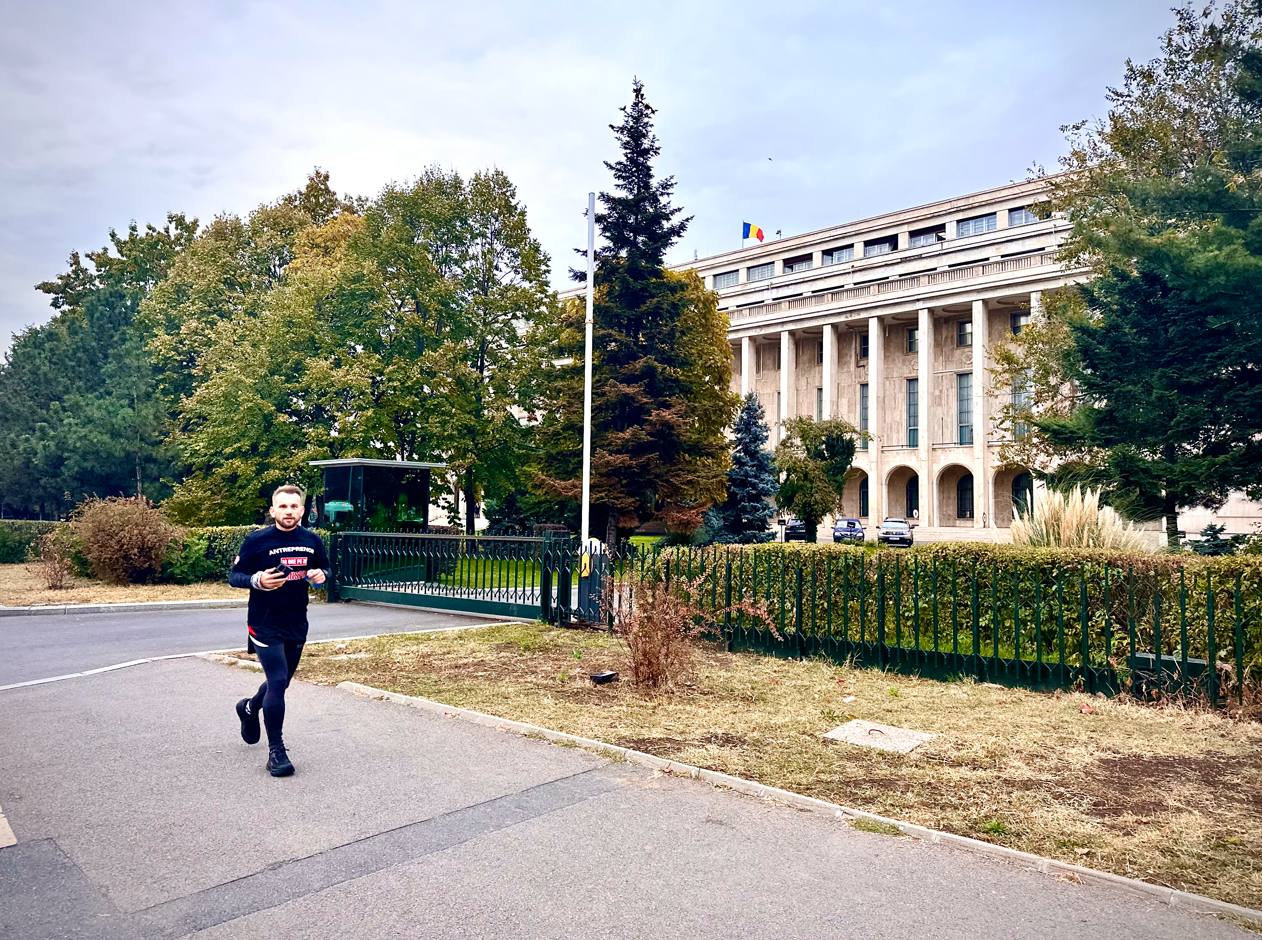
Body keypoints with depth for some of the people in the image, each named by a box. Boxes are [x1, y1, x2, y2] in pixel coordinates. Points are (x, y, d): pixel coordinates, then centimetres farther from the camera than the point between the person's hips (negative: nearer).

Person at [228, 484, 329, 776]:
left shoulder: (312, 540, 2)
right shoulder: (256, 540, -10)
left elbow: (324, 569, 15)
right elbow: (234, 576, -5)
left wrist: (320, 575, -9)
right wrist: (257, 580, -25)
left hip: (297, 625, 5)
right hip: (265, 624, -5)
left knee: (281, 682, 18)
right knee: (277, 682, -13)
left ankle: (249, 708, 52)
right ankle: (276, 751, 0)